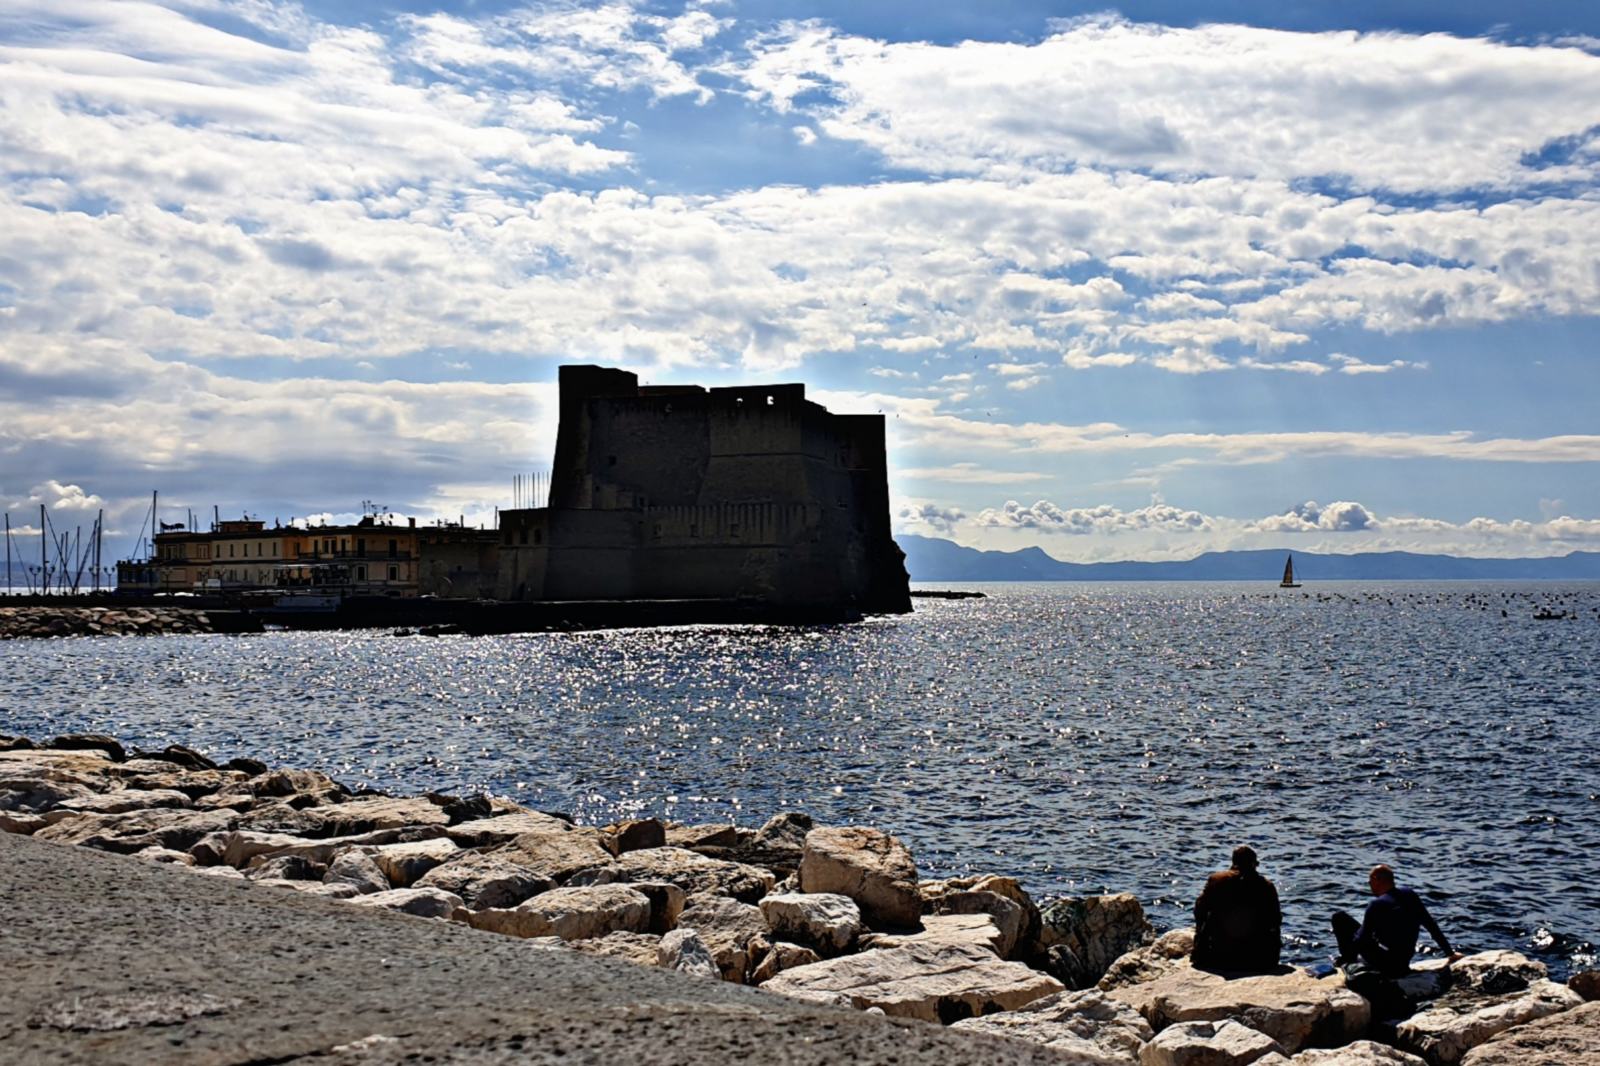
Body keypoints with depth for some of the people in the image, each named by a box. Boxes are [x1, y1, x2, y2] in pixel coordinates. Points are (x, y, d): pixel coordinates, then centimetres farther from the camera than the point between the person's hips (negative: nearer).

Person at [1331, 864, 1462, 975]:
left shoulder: (1376, 905, -17)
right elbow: (1431, 926, 5)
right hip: (1405, 962, 7)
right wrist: (1450, 953, 12)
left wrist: (1344, 959, -1)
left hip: (1384, 963, -7)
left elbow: (1362, 938, -14)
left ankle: (1348, 959, 10)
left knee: (1339, 917, 0)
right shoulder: (1410, 895, 0)